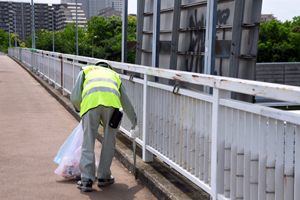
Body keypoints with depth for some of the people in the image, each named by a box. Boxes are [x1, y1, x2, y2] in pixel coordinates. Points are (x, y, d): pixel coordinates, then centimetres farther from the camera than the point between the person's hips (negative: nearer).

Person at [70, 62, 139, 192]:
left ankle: (87, 181, 6)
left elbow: (75, 98, 22)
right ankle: (103, 177, 23)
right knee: (109, 141, 16)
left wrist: (80, 110, 43)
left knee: (88, 142, 7)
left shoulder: (86, 70, 36)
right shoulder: (114, 75, 41)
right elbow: (126, 103, 45)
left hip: (91, 100, -1)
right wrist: (134, 124, 54)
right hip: (111, 100, 1)